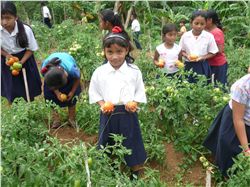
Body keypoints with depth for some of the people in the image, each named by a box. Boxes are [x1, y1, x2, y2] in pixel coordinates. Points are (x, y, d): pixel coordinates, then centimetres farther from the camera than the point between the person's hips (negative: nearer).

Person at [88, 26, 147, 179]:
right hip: (108, 114, 1)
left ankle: (137, 170, 36)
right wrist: (103, 105, -12)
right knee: (108, 143, 16)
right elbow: (94, 92, 3)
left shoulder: (134, 71, -6)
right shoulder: (99, 72, -5)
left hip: (128, 114, -1)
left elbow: (140, 91, 2)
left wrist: (134, 103, -15)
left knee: (131, 142, 14)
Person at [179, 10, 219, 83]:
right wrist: (187, 56, -14)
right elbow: (181, 51, 6)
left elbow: (213, 53, 0)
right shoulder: (185, 36, -3)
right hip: (189, 66, 1)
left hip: (203, 66, -1)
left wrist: (202, 57, -17)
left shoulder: (209, 36, -6)